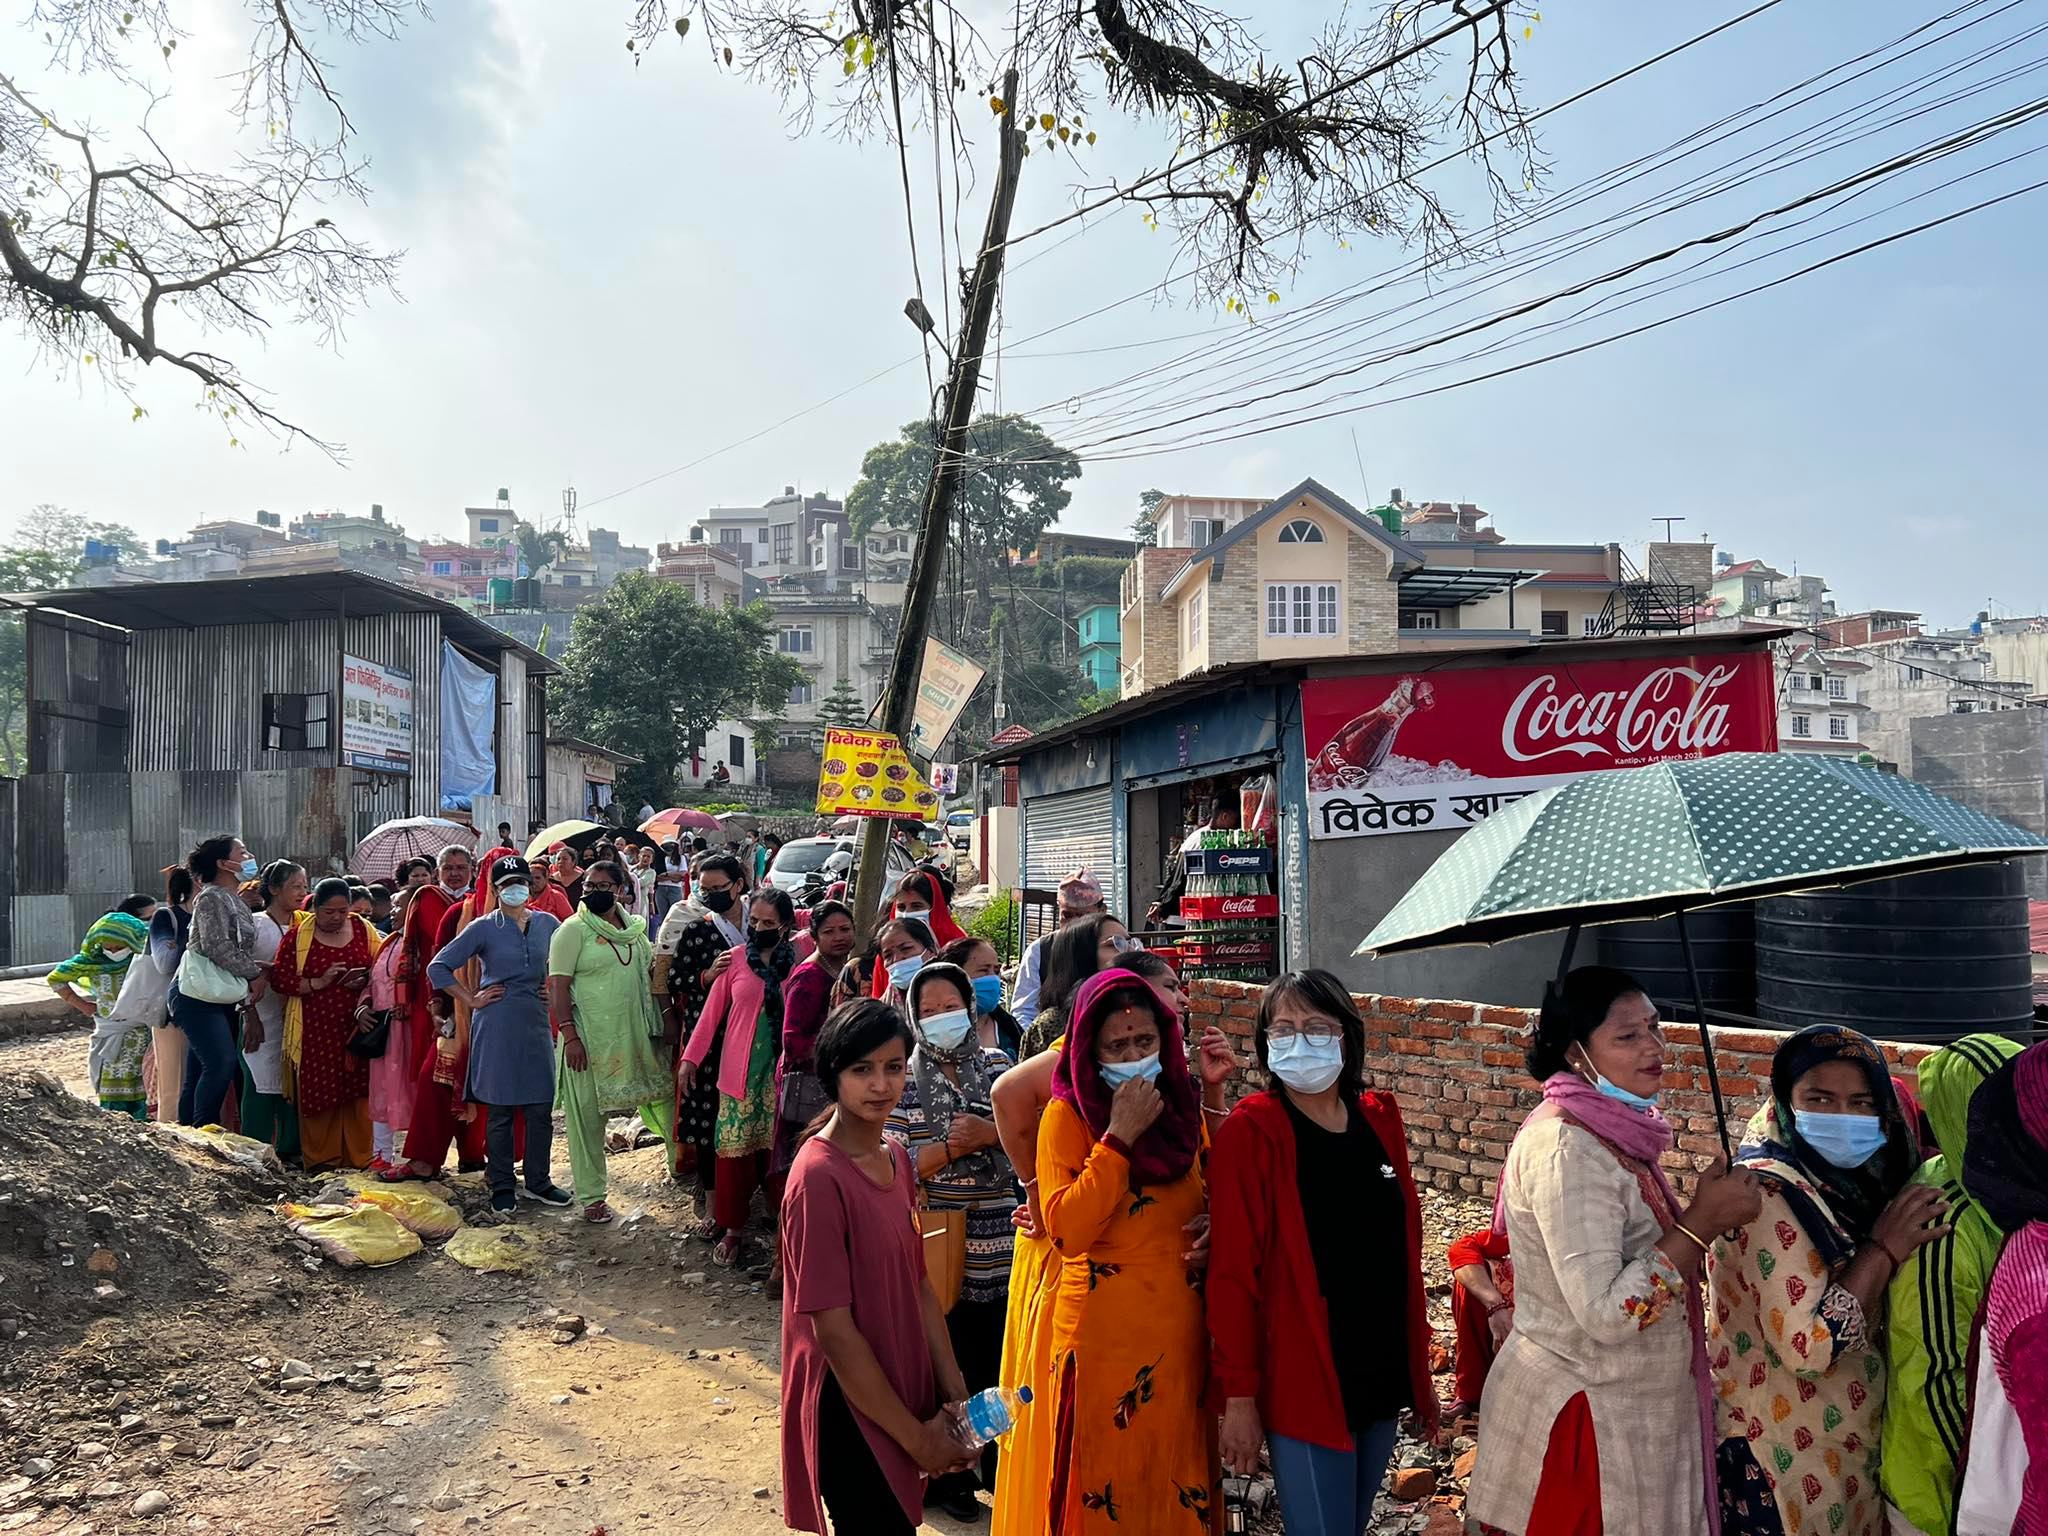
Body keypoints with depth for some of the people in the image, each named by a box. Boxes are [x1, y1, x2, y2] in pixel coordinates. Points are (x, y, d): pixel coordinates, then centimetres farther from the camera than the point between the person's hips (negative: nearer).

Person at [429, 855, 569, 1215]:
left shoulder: (547, 924, 7)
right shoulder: (483, 928, -3)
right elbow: (438, 968, -2)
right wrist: (472, 999, -4)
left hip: (537, 1023, 3)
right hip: (497, 1027, -3)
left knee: (541, 1107, 5)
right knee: (500, 1110, 3)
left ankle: (538, 1181, 18)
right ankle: (502, 1186, 15)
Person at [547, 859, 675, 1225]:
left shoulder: (635, 927, 9)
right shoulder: (573, 930, -7)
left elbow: (651, 973, 17)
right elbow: (557, 986, -11)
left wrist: (666, 1014, 9)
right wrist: (569, 1035, -18)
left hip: (636, 1034, 5)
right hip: (589, 1041, -5)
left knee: (664, 1096, 9)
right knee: (587, 1117, 4)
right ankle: (590, 1197, 17)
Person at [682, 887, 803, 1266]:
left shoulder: (798, 957, 1)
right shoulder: (736, 961, 1)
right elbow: (712, 1011, 5)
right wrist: (691, 1057, 3)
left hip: (783, 1071, 0)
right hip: (739, 1072, 0)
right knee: (734, 1150, 2)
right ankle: (731, 1230, 15)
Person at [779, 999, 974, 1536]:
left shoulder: (895, 1157, 2)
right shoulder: (819, 1177, -22)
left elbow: (917, 1283, 7)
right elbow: (834, 1330, -21)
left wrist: (954, 1394, 1)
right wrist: (916, 1435, -15)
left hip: (905, 1391, 7)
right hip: (852, 1411, -7)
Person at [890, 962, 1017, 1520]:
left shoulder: (997, 1067, 4)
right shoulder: (904, 1081, -2)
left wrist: (990, 1133, -16)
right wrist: (952, 1147, -19)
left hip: (999, 1245, 2)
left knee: (1001, 1359, 11)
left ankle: (1000, 1468, 32)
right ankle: (948, 1475, 29)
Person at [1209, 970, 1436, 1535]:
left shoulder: (1380, 1119, 4)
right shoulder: (1253, 1131, -13)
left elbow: (1404, 1250, 10)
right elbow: (1233, 1271, -14)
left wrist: (1420, 1367, 11)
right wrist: (1239, 1394, -14)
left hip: (1384, 1377, 6)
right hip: (1303, 1383, -6)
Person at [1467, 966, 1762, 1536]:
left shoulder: (1612, 1130, 4)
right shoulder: (1568, 1148, -24)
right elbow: (1605, 1313, -27)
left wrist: (1707, 1210, 4)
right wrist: (1701, 1221, -23)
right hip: (1586, 1421, -9)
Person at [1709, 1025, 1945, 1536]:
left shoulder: (1846, 1183, 3)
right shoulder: (1768, 1196, -23)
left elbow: (1887, 1315, 13)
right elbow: (1808, 1346, -28)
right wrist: (1884, 1249, -22)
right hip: (1786, 1457, -8)